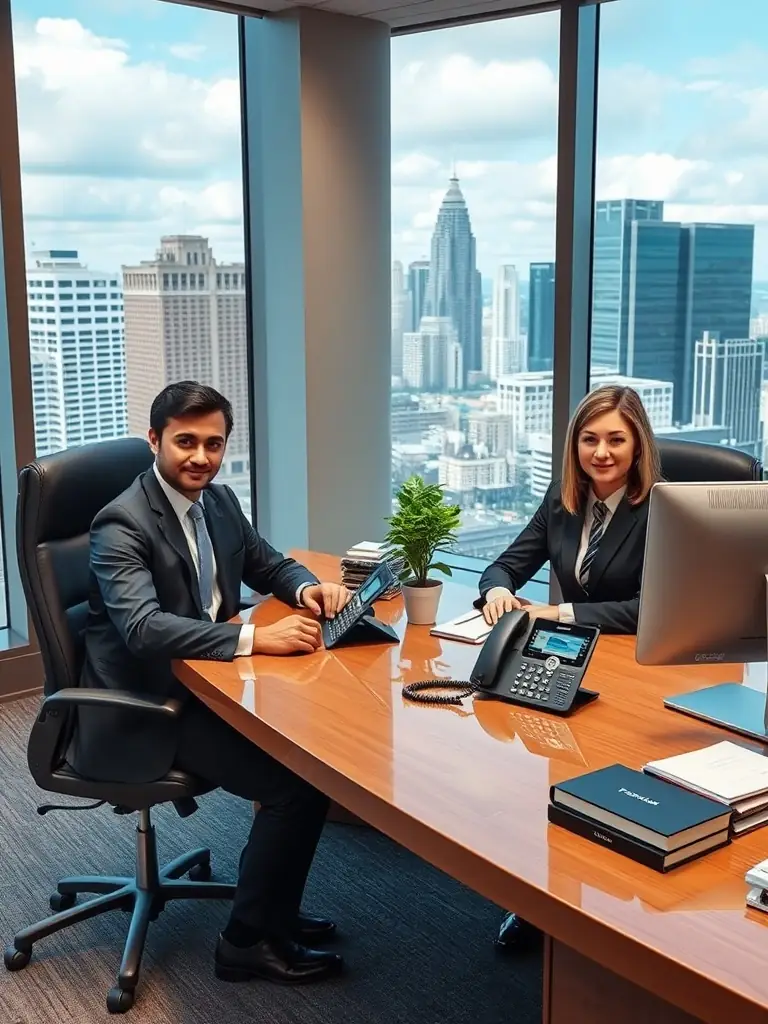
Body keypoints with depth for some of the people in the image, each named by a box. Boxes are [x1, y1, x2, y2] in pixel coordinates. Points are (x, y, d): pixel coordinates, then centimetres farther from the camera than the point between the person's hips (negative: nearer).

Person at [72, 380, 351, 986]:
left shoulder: (220, 502, 5)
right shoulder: (123, 524, -20)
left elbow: (267, 564, 18)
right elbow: (143, 627, -33)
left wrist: (308, 587, -5)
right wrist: (256, 638, -40)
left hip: (204, 687, 8)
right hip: (144, 713, -8)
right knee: (301, 779, -17)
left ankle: (272, 909, 14)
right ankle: (249, 940, 1)